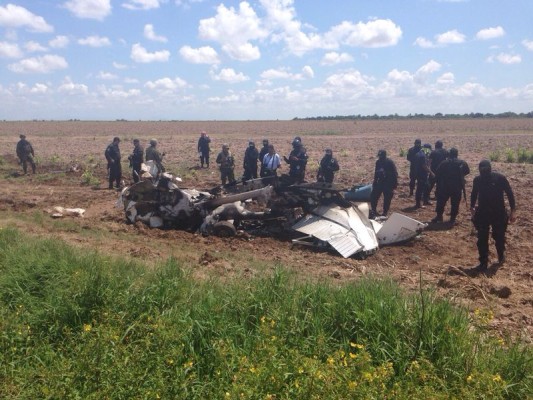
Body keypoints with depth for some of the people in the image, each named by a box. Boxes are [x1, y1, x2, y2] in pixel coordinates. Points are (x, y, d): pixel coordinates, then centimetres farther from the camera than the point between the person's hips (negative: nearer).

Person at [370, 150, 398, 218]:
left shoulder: (390, 163, -15)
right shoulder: (378, 162, 1)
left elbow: (395, 174, -12)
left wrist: (394, 184, -14)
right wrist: (375, 182, 14)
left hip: (388, 183, -5)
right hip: (380, 182, 5)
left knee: (387, 199, 1)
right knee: (373, 196, 0)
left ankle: (385, 213, 14)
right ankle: (373, 211, 14)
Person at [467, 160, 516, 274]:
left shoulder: (500, 178, -12)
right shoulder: (477, 179, -3)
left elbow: (510, 193, -6)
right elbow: (474, 194, 14)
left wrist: (513, 211, -9)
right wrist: (472, 208, 10)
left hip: (499, 213, -2)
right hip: (482, 213, 2)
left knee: (499, 237, 12)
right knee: (482, 240, 0)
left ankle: (501, 255, 42)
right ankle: (483, 264, 8)